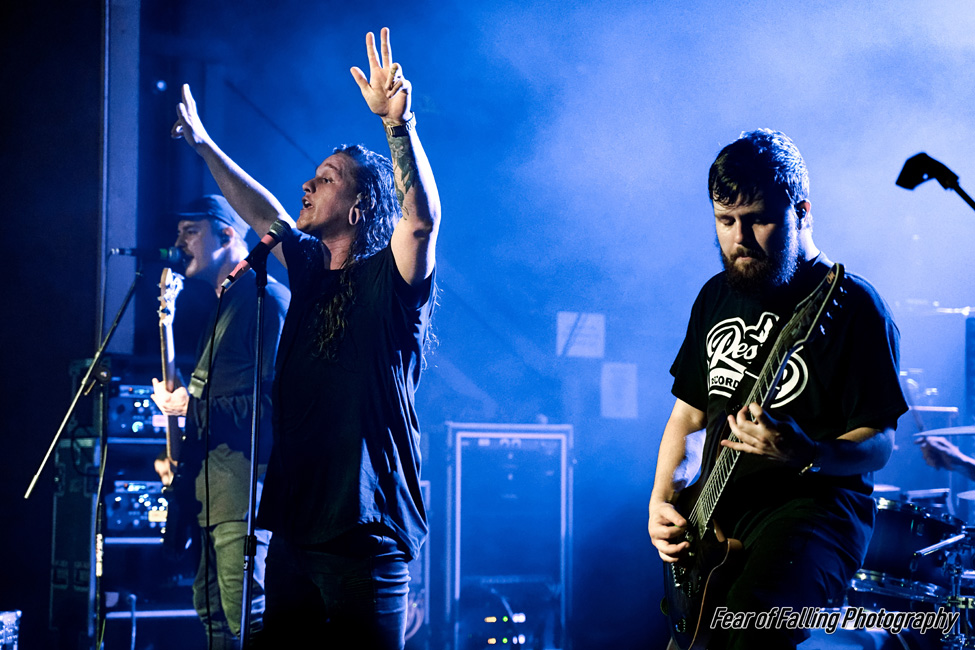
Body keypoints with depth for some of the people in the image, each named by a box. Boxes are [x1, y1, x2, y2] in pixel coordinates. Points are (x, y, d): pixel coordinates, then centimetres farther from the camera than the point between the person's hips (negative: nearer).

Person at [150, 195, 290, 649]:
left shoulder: (267, 298, -9)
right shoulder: (219, 309, 23)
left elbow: (273, 396, -18)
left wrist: (191, 406, -14)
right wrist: (180, 458, 13)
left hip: (245, 490, -11)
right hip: (210, 492, 11)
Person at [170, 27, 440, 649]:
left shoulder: (389, 279, -7)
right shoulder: (313, 270, 13)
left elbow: (422, 217, -27)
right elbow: (266, 215, 29)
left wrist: (398, 120, -39)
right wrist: (204, 144, 35)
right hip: (295, 525, 7)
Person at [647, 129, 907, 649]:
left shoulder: (851, 304, -6)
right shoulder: (717, 296, 14)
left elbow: (878, 444, -9)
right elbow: (688, 412, 22)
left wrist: (809, 454, -29)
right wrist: (662, 500, 6)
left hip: (816, 505, -7)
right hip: (717, 514, 7)